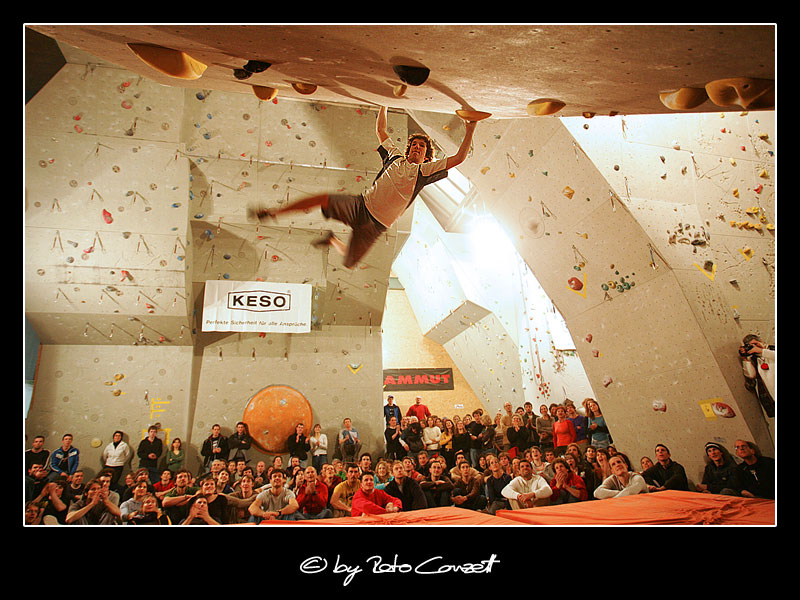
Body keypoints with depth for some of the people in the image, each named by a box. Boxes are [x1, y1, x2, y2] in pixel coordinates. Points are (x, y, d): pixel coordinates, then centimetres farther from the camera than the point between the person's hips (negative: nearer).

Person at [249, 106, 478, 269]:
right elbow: (380, 130, 25)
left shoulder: (424, 170, 4)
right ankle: (273, 212, -16)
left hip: (376, 224, -1)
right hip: (360, 204, 2)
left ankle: (333, 240, 34)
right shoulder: (396, 157, 14)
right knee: (323, 199, -26)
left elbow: (458, 158, -3)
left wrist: (470, 130, -6)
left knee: (349, 263, 0)